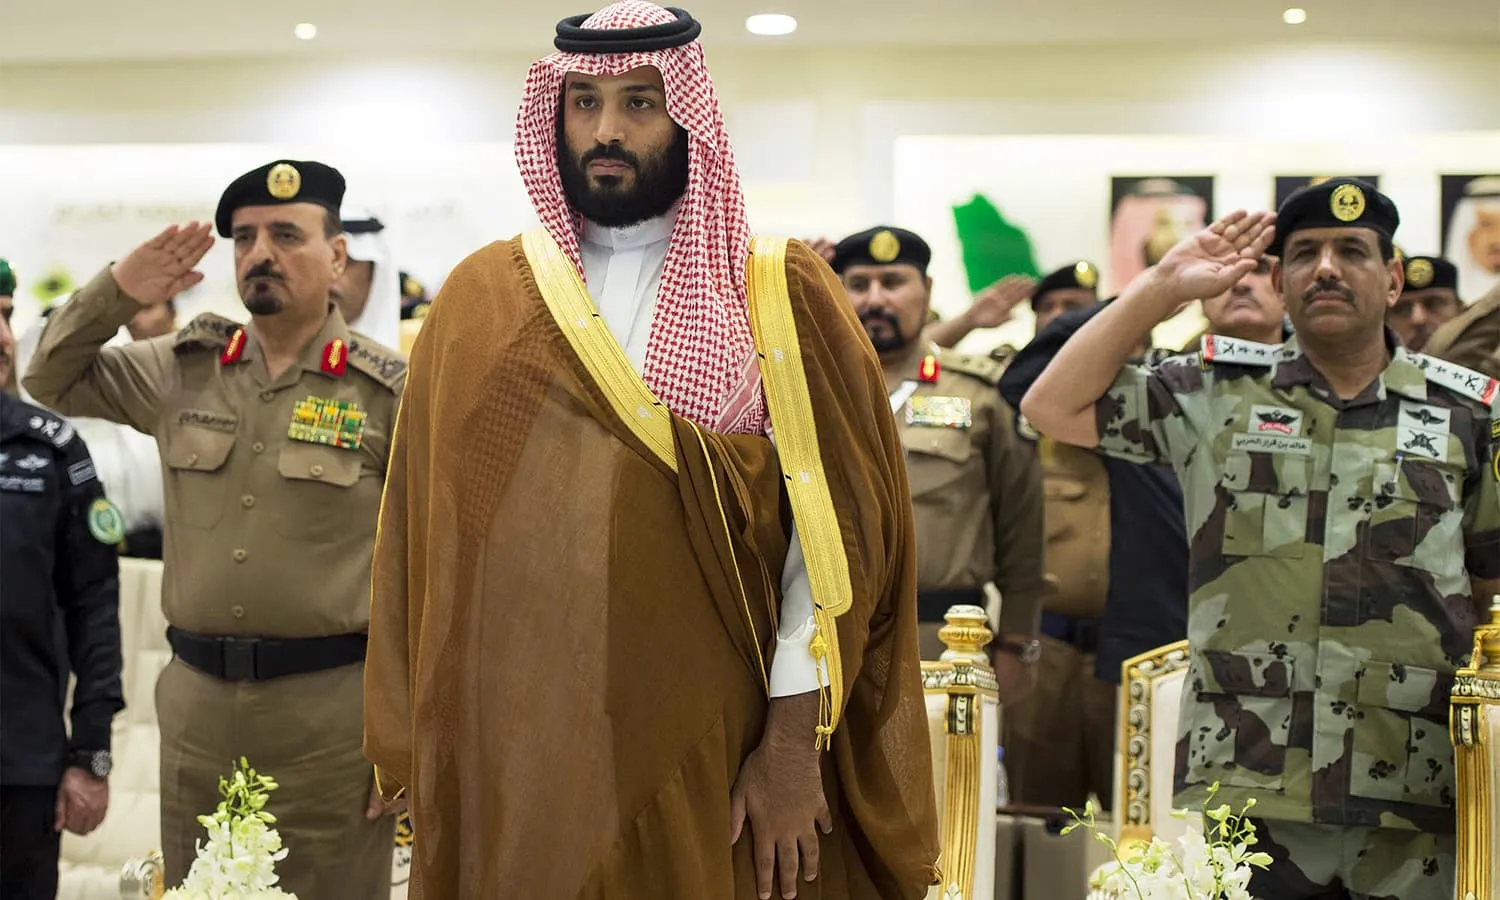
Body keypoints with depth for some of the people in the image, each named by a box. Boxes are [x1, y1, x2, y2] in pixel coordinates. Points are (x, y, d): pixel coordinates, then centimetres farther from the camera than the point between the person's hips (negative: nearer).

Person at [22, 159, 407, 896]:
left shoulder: (391, 392, -6)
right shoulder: (183, 370, 8)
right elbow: (52, 379, 19)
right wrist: (116, 292, 0)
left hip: (331, 706, -4)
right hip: (195, 701, 5)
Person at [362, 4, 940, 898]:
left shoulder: (782, 294, -1)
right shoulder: (479, 300, 6)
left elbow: (831, 530, -6)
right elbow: (431, 535, 5)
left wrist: (795, 741, -11)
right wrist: (416, 747, 0)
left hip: (709, 757, -1)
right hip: (512, 755, 2)